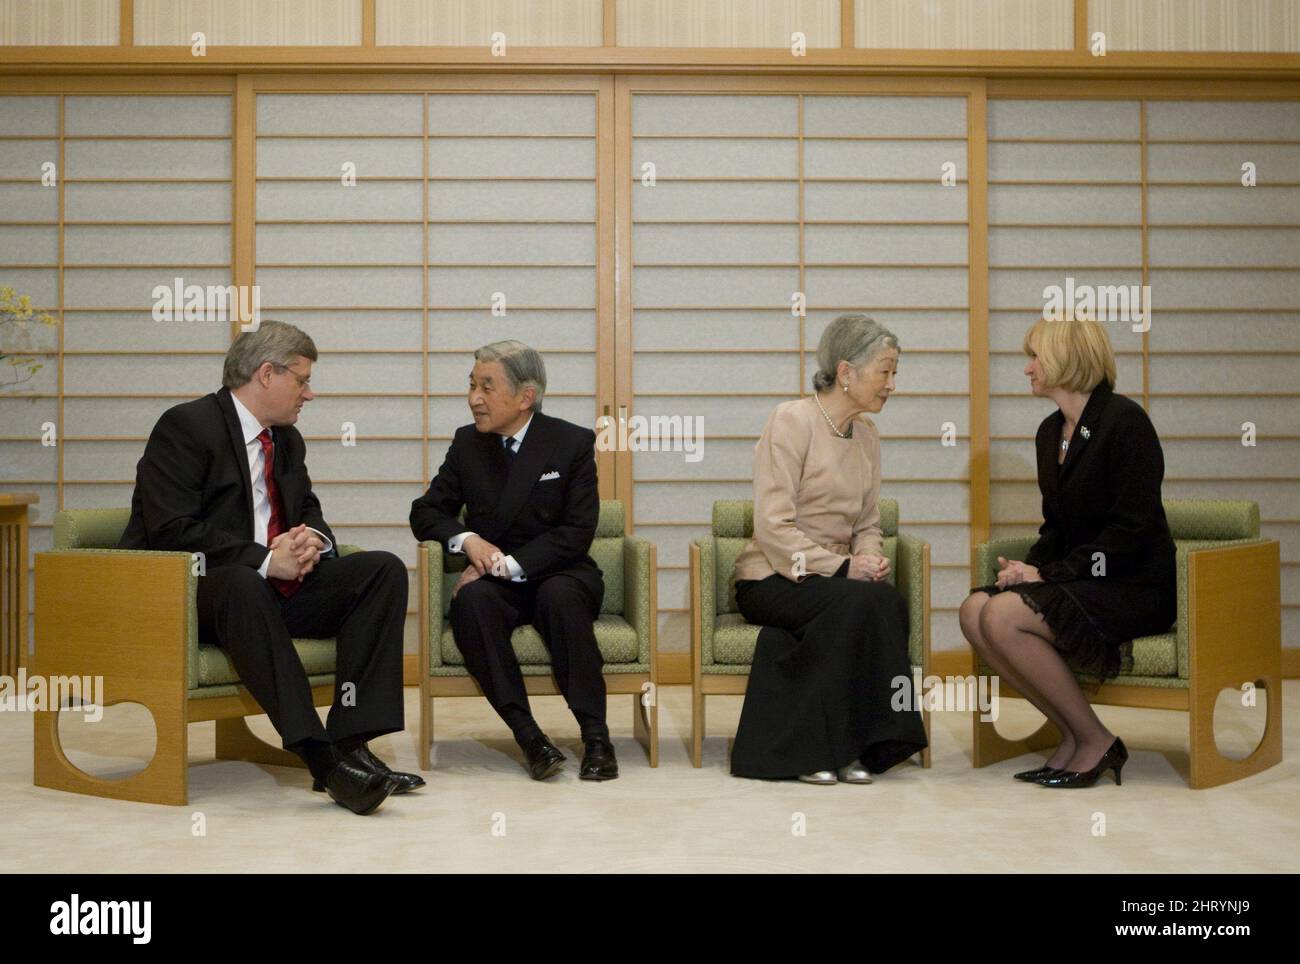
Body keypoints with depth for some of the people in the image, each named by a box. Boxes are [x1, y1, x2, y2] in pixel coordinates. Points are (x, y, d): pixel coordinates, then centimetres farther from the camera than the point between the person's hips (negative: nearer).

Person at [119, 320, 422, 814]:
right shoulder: (185, 427, -9)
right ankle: (322, 758, -45)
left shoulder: (287, 439, 16)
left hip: (274, 587, 8)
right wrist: (264, 560, -25)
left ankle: (350, 742, -24)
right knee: (243, 584, -41)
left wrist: (314, 539, -7)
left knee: (384, 569, -12)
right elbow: (172, 532, -19)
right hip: (190, 594, -7)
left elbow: (309, 512, 19)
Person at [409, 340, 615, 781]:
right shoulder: (467, 442, 9)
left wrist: (507, 563, -19)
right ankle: (527, 734, -36)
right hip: (494, 583, 2)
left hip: (557, 575, -2)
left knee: (561, 596, -37)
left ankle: (595, 735, -32)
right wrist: (466, 538, -13)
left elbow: (577, 532, -8)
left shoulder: (573, 442, -1)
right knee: (471, 600, -32)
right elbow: (426, 512, 10)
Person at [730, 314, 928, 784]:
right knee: (862, 602, -33)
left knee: (889, 601, -28)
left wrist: (871, 559, -6)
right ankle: (812, 746, -21)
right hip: (773, 579, -6)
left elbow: (867, 524, 17)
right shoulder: (792, 420, -10)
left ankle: (851, 747, -18)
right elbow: (773, 526, -17)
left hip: (837, 575, 6)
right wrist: (843, 568, -23)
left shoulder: (866, 435, 13)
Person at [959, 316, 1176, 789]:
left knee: (1004, 616, -26)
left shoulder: (1123, 420, -12)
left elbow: (1132, 530, -18)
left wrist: (1049, 573, -19)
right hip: (1080, 583, 8)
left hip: (1135, 588, -8)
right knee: (975, 610, -14)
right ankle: (1071, 733, -4)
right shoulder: (1051, 431, 14)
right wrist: (1029, 567, -3)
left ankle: (1095, 742, -10)